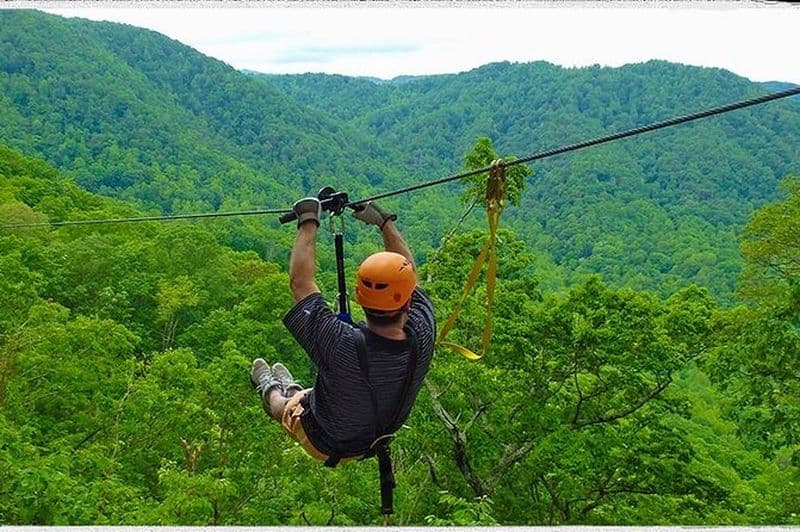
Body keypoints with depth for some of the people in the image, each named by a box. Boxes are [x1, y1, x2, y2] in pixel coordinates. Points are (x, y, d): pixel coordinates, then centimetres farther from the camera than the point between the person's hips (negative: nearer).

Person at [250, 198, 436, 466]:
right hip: (378, 440, 4)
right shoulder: (422, 338, -33)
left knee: (280, 400, 29)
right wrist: (385, 222, -2)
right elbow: (410, 273, -13)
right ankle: (292, 390, 62)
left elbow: (300, 281, -29)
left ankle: (270, 391, 60)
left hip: (325, 444, -3)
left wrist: (308, 222, -17)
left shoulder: (341, 344, -44)